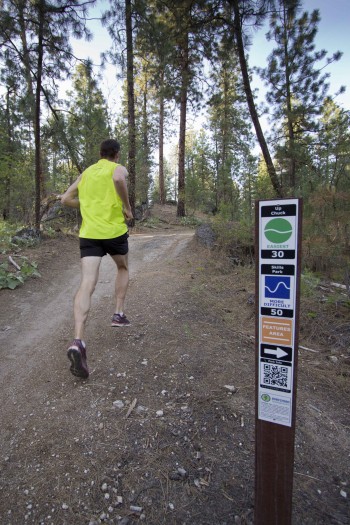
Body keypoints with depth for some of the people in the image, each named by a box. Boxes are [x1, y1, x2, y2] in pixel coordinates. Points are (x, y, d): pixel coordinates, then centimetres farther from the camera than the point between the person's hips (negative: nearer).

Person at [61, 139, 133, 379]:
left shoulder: (86, 172, 21)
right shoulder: (119, 168, 5)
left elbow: (66, 199, 22)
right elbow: (118, 179, -22)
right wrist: (128, 207, -10)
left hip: (88, 233, 3)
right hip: (114, 230, -3)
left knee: (87, 284, -9)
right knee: (123, 268, 26)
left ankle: (78, 341, -25)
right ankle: (119, 314, 24)